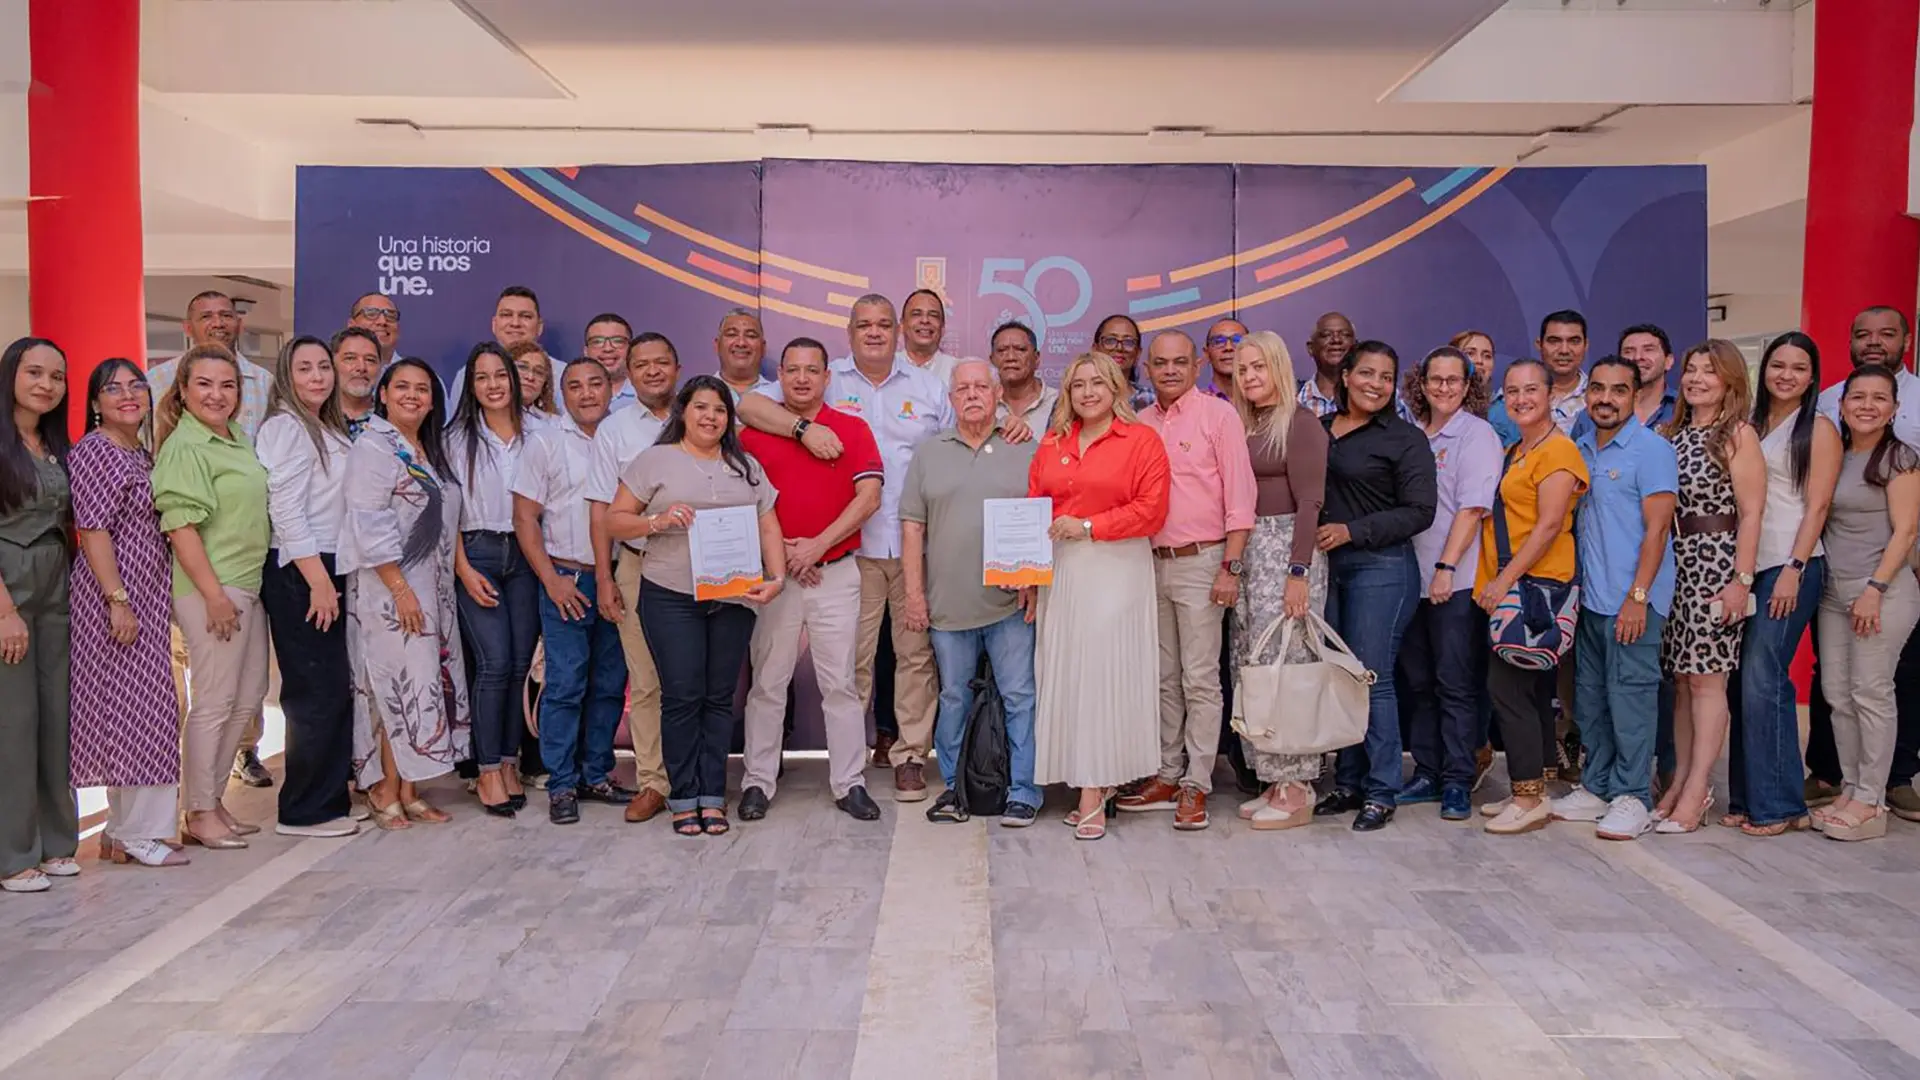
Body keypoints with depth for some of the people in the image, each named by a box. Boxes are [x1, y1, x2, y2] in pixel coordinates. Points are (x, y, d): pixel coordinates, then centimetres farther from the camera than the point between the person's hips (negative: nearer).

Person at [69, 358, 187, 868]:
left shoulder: (141, 452, 16)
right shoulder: (93, 452, -10)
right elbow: (93, 530, -16)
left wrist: (159, 601, 18)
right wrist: (118, 601, -21)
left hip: (147, 596, 9)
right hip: (114, 598, -9)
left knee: (132, 709, 12)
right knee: (132, 707, -5)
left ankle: (124, 829, 20)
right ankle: (135, 833, 4)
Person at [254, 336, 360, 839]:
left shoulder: (329, 429, 17)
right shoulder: (285, 427, -10)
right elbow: (286, 511, -17)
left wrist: (330, 578, 14)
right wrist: (318, 581, -19)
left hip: (326, 570, 9)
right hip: (298, 573, -9)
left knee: (334, 689, 12)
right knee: (318, 692, -6)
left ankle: (329, 800, 21)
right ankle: (305, 810, 4)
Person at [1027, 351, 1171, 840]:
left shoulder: (1142, 440, 0)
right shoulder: (1051, 445, 14)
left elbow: (1151, 510, -8)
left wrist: (1088, 526, -12)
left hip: (1116, 571, -4)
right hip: (1059, 572, 5)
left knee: (1103, 672, -5)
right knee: (1064, 672, 3)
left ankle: (1094, 794, 1)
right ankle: (1095, 783, 13)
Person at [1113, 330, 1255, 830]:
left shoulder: (1218, 415, -4)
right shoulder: (1140, 423, 12)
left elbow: (1239, 494, -8)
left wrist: (1231, 566, -13)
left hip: (1200, 563, -6)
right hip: (1152, 563, 6)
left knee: (1200, 680, -3)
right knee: (1164, 678, 12)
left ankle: (1196, 785, 5)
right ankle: (1166, 776, 21)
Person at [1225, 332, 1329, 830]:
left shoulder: (1301, 423, -6)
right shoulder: (1243, 424, 16)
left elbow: (1309, 502, -12)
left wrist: (1298, 573, -17)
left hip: (1286, 549, -7)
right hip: (1246, 551, 7)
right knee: (1251, 668, 7)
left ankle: (1296, 791, 2)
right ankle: (1272, 782, 15)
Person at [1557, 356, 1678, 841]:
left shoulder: (1651, 449, -7)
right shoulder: (1582, 449, 14)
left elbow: (1656, 529, -12)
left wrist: (1637, 596, -18)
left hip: (1631, 599, -7)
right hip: (1590, 597, 7)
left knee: (1630, 695, -4)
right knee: (1590, 696, 12)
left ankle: (1632, 797, 4)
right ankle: (1596, 787, 22)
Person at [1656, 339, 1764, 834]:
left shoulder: (1738, 434, -3)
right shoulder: (1673, 433, 14)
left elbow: (1751, 514, -8)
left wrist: (1741, 580, -14)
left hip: (1715, 561, -6)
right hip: (1673, 560, 6)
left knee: (1706, 676, -5)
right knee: (1680, 677, 8)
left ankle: (1698, 788, 0)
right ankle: (1681, 779, 15)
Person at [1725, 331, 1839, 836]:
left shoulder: (1818, 429, 1)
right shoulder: (1750, 425, 17)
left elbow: (1817, 505, -6)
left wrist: (1795, 568, -15)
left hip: (1790, 566, -6)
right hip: (1748, 565, 6)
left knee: (1763, 680, -10)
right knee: (1743, 682, 4)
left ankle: (1778, 804, -1)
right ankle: (1747, 798, 12)